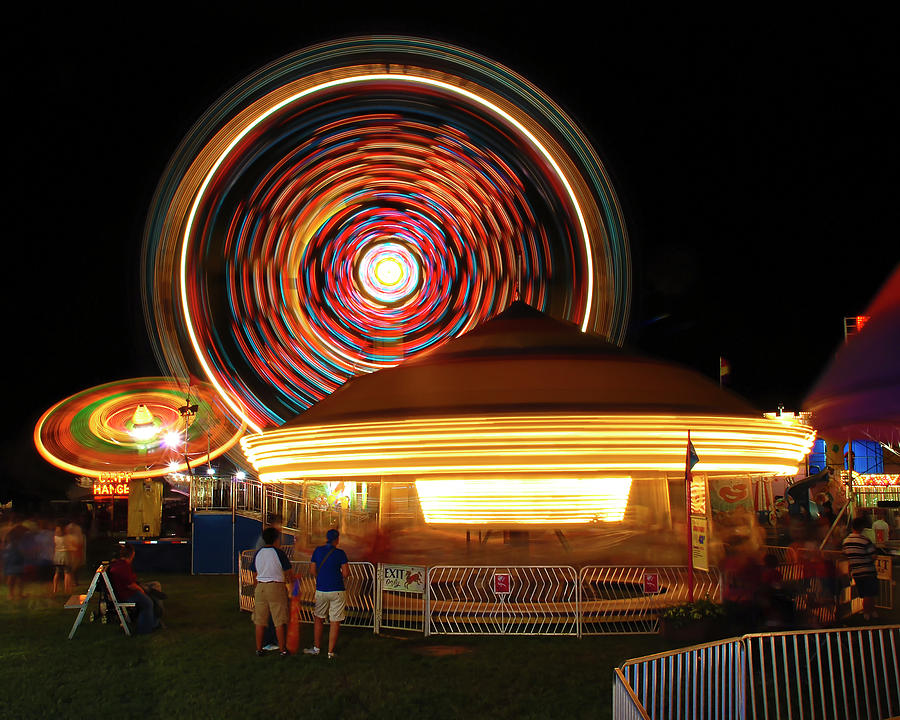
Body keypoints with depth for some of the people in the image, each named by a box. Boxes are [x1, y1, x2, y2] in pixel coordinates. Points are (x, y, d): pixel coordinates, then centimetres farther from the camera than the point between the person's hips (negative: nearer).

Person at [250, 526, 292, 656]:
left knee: (260, 621, 9)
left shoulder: (258, 553, 7)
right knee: (279, 621, 1)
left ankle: (259, 649, 13)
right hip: (276, 587, -5)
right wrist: (291, 582, 18)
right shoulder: (278, 553, -8)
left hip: (260, 587, 5)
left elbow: (254, 575, 13)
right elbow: (288, 573, -2)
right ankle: (282, 649, 3)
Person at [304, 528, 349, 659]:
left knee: (319, 619, 19)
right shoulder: (340, 553, -7)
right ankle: (330, 652, 5)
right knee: (335, 622, 3)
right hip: (337, 591, -3)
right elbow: (346, 573, -8)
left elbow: (313, 571, 6)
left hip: (321, 590, 3)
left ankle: (316, 648, 23)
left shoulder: (318, 550, 2)